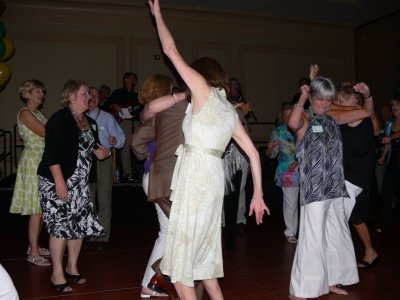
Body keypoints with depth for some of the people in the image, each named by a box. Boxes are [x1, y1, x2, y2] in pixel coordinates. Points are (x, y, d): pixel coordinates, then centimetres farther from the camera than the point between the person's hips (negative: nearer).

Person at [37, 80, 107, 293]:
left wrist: (102, 153, 2)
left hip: (80, 184, 8)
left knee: (80, 224, 9)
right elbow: (52, 153, -17)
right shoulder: (60, 119, -11)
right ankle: (57, 275, 7)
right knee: (60, 226, -5)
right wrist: (60, 182, -23)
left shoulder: (89, 122, 14)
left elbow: (91, 148, 26)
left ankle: (72, 267, 26)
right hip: (57, 182, -7)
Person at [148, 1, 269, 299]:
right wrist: (258, 194, 15)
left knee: (180, 256, 1)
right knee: (202, 252, 19)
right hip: (213, 178, 8)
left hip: (196, 177, -8)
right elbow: (254, 153, 13)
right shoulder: (230, 110, 17)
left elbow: (171, 50, 3)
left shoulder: (203, 90, 0)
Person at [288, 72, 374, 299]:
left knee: (337, 236, 16)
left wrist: (367, 95, 0)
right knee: (313, 240, -7)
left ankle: (330, 281, 32)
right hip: (314, 189, -7)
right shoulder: (305, 119, -7)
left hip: (335, 187, 7)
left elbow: (367, 111, 20)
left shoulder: (334, 117, 11)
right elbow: (293, 123, -33)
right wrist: (302, 96, -21)